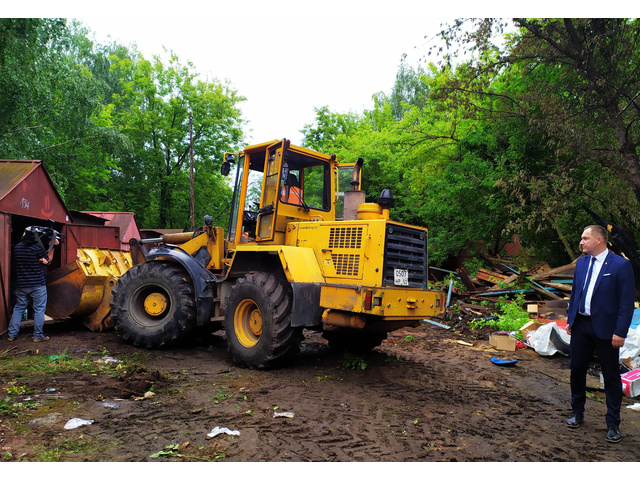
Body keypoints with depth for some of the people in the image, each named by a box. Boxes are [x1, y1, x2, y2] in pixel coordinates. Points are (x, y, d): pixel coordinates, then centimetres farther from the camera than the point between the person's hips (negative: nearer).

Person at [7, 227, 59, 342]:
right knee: (39, 310, 2)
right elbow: (48, 261, -1)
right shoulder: (37, 247, -13)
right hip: (37, 285, -5)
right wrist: (52, 246, 5)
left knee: (18, 308, 16)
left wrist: (41, 259, -1)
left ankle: (12, 334, 18)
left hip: (21, 285, 5)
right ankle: (38, 336, 5)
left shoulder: (17, 247, 4)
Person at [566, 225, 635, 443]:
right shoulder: (581, 262, 7)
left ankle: (613, 424, 20)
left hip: (605, 329, -5)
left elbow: (627, 302, -12)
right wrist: (569, 320, 11)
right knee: (577, 369, 13)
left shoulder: (621, 265, -11)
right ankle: (577, 412, 31)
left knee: (611, 376, 7)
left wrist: (620, 332, -15)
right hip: (581, 325, 6)